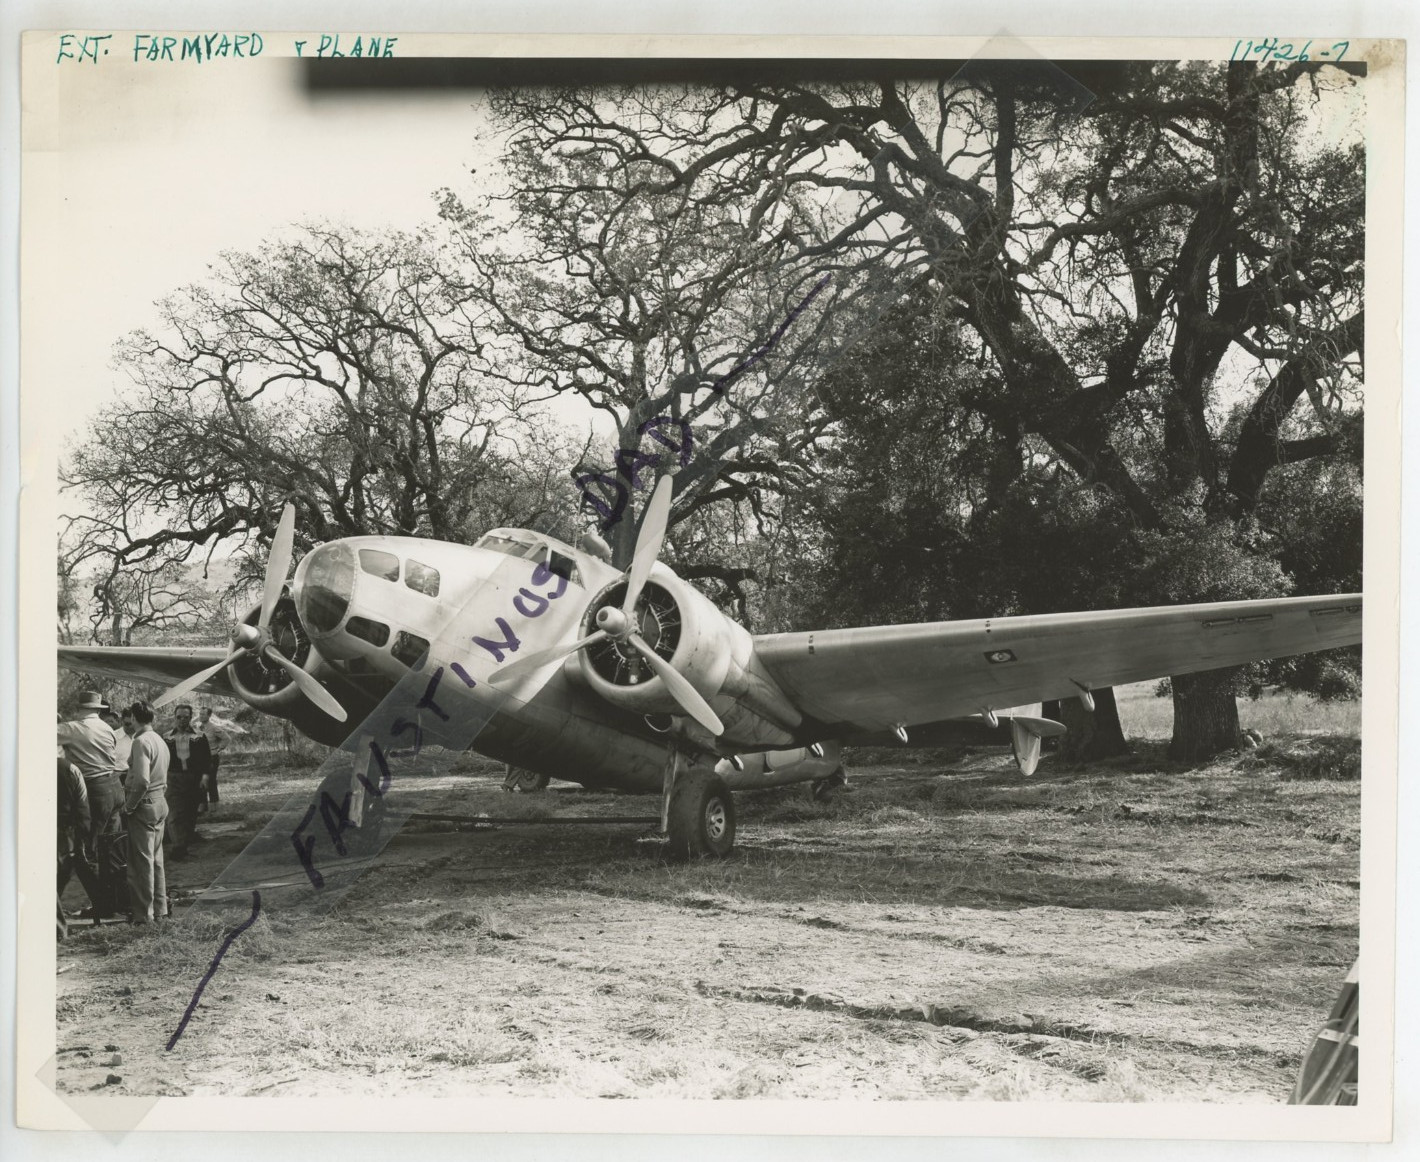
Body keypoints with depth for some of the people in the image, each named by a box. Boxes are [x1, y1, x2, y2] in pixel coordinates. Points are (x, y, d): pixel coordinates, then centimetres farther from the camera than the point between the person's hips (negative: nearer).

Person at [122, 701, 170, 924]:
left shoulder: (141, 742, -16)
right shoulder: (161, 741, 12)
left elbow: (142, 780, -25)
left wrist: (128, 806, -15)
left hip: (143, 805, -9)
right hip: (160, 803, 9)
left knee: (142, 860, -4)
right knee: (156, 858, 16)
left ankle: (144, 913, -2)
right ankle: (159, 908, 22)